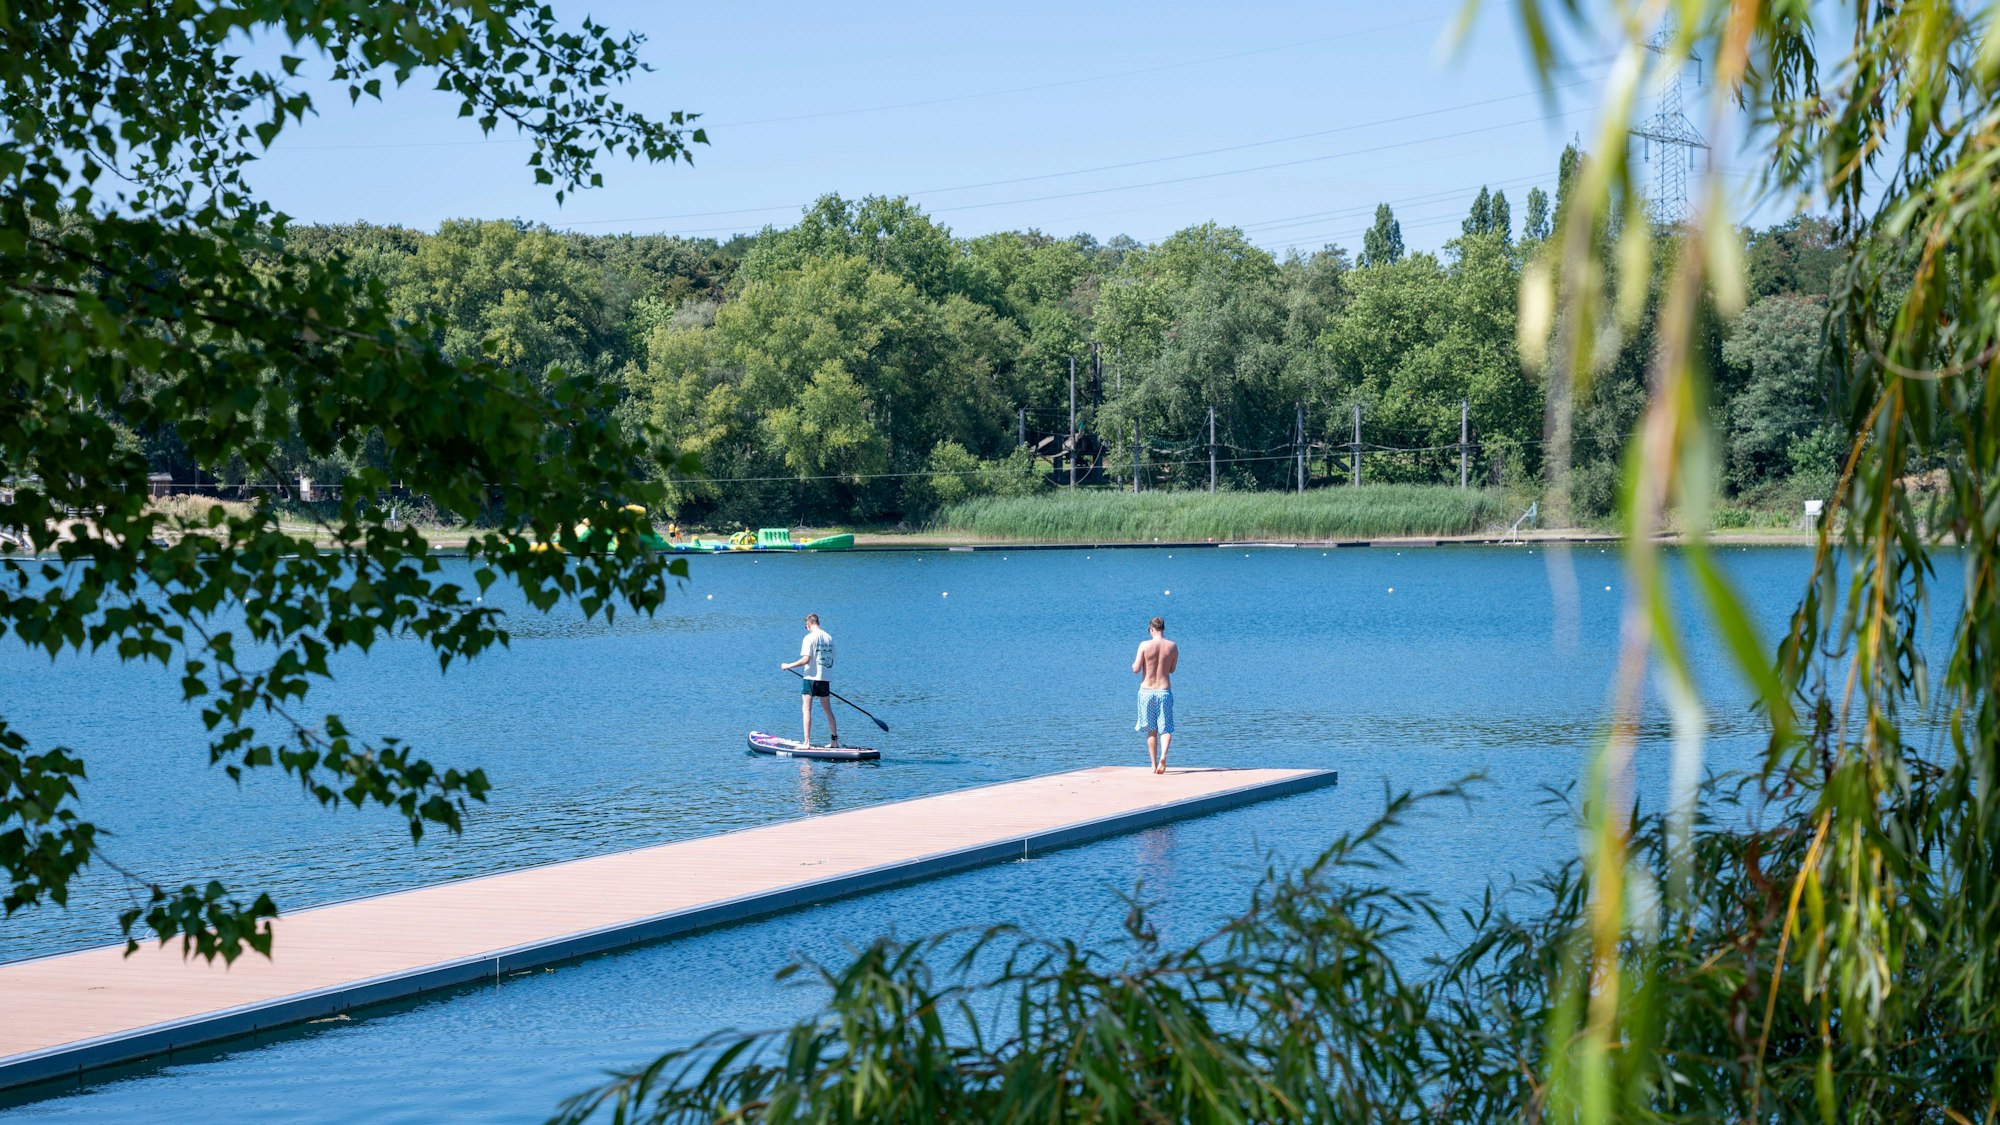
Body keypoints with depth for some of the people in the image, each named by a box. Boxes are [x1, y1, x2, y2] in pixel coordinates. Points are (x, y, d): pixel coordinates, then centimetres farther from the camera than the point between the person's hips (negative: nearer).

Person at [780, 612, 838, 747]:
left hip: (811, 677, -6)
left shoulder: (810, 637, -11)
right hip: (825, 679, 6)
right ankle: (834, 740, 20)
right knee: (828, 710, 15)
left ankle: (807, 742, -11)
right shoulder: (829, 638, 9)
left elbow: (806, 659, -18)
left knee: (806, 709, -4)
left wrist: (788, 666, -7)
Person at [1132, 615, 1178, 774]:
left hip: (1147, 691, 0)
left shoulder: (1144, 645, -8)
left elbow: (1136, 669, -8)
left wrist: (1135, 662, 13)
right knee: (1165, 729, 4)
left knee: (1151, 730, 11)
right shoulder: (1172, 646, -1)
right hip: (1164, 691, 0)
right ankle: (1163, 755, -23)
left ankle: (1154, 765, 14)